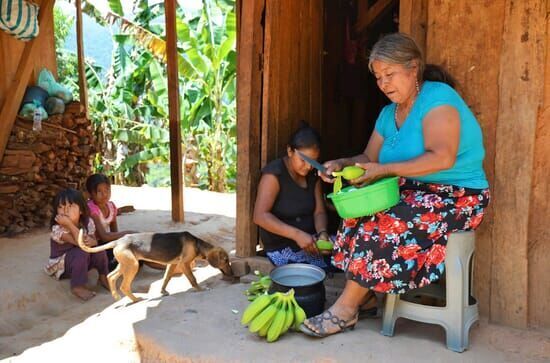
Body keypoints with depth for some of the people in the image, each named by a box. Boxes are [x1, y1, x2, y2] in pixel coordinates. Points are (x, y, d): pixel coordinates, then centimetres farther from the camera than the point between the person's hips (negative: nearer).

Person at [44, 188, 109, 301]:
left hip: (81, 262, 5)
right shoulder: (58, 229, -28)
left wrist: (91, 241, -30)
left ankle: (103, 277, 0)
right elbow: (80, 242, -37)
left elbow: (94, 241, -5)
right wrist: (69, 223, -47)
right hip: (60, 266, -5)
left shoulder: (87, 223, -12)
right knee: (82, 251, -32)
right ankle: (78, 286, -22)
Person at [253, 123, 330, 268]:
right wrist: (297, 234, -31)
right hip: (282, 248, -7)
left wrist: (322, 233, -19)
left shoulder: (313, 174, 5)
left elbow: (319, 211, 3)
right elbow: (260, 216, -23)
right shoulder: (274, 174, -16)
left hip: (309, 240, 7)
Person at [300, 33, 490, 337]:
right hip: (413, 192, 8)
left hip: (457, 197, -8)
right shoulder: (389, 113, 11)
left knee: (382, 227, -25)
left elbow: (442, 158, -27)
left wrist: (385, 169, -27)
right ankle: (363, 296, -8)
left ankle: (345, 308, -14)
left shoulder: (438, 98, -15)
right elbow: (369, 158, 15)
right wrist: (342, 164, -7)